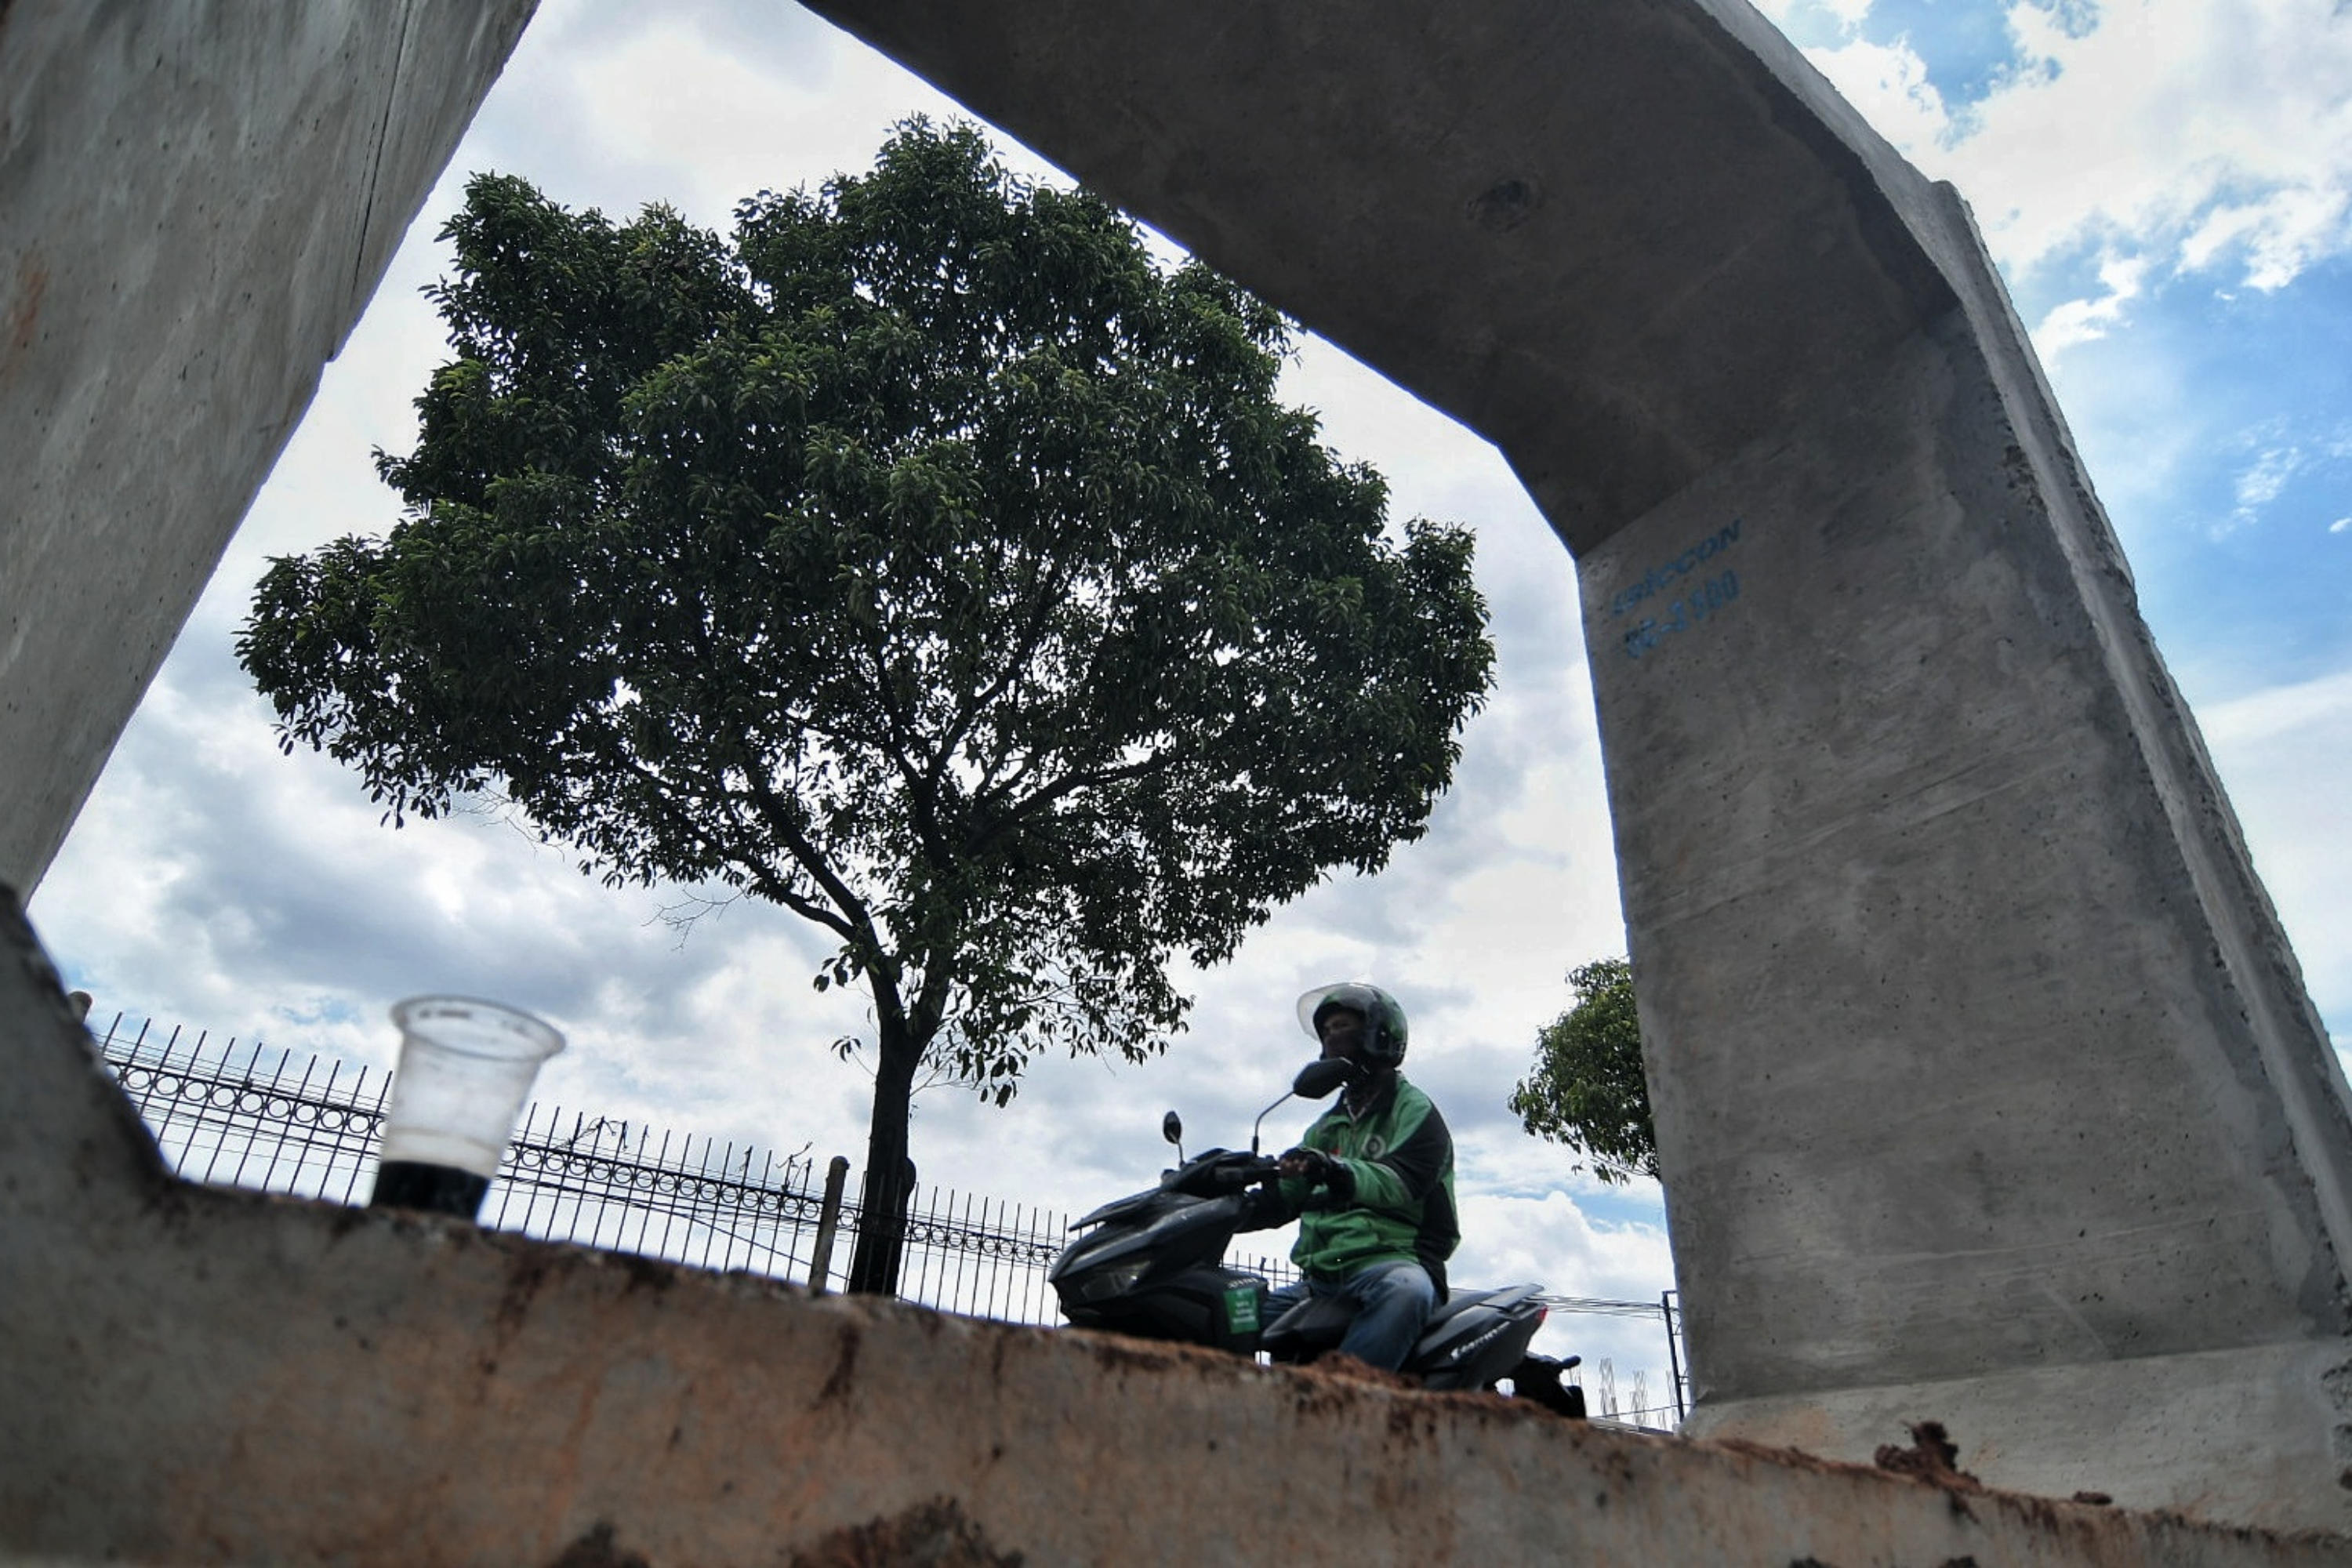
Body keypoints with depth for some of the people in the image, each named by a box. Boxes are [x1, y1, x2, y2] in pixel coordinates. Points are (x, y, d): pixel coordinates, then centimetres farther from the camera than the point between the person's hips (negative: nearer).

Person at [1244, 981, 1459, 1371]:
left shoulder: (1415, 1111, 3)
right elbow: (1283, 1199, 21)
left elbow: (1401, 1181, -17)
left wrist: (1339, 1172, -37)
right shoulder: (1330, 1125, 25)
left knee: (1407, 1291, -39)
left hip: (1390, 1262, -7)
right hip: (1319, 1277, 7)